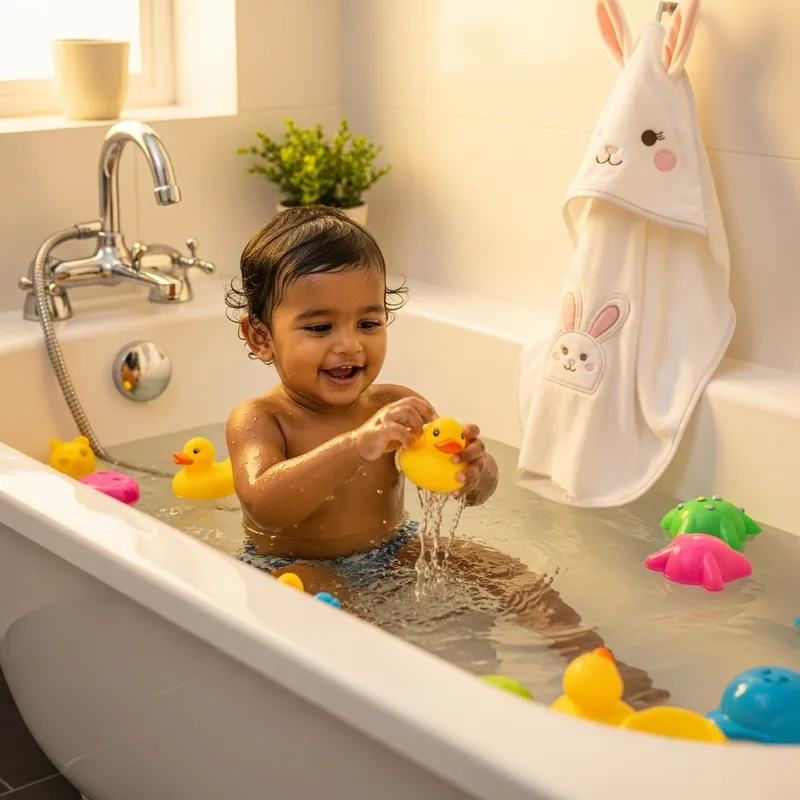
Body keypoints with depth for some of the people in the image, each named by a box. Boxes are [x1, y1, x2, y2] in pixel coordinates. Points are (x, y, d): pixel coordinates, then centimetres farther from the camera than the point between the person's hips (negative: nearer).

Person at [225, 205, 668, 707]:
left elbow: (476, 492, -8)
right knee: (312, 592, -37)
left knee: (503, 568, -8)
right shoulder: (258, 420, -15)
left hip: (392, 549, 4)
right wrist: (357, 445, -46)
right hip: (295, 566, -4)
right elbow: (265, 506, -35)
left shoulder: (394, 407, -5)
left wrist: (473, 470, -36)